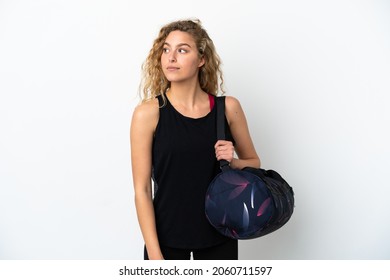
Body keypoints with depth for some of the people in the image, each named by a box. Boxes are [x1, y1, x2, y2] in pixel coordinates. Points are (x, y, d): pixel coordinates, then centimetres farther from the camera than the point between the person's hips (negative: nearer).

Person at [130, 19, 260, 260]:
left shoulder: (228, 108, -4)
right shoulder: (148, 113, -10)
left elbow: (254, 163, 10)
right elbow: (142, 189, -9)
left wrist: (233, 163, -11)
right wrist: (154, 254, -12)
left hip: (218, 234, 2)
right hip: (167, 235, -2)